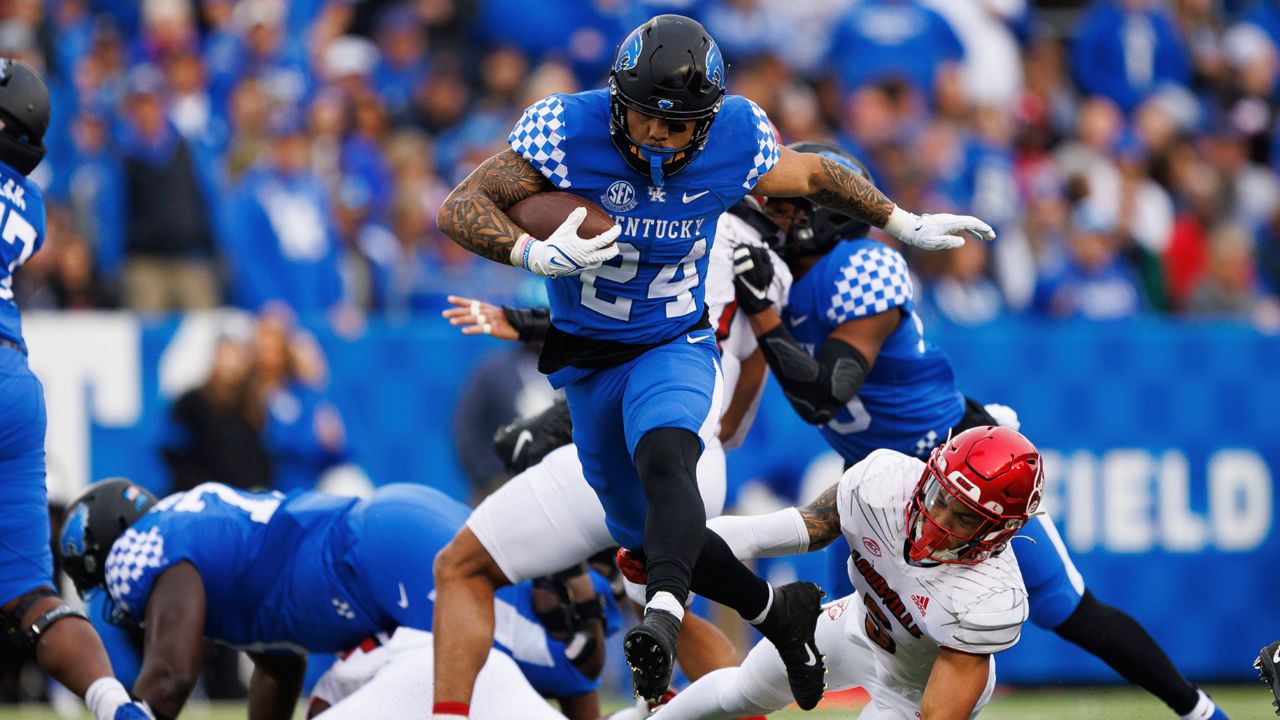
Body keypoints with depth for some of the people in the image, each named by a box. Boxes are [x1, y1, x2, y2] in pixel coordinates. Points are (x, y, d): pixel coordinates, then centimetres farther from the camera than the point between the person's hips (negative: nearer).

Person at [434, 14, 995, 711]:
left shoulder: (736, 141, -14)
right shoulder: (567, 129, -20)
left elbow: (814, 176, 8)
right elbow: (460, 208, -21)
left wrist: (905, 224, 14)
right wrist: (537, 255, -38)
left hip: (674, 347, -2)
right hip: (585, 359, 2)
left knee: (665, 458, -34)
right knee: (643, 530, 8)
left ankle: (664, 611, -53)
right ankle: (777, 612, 28)